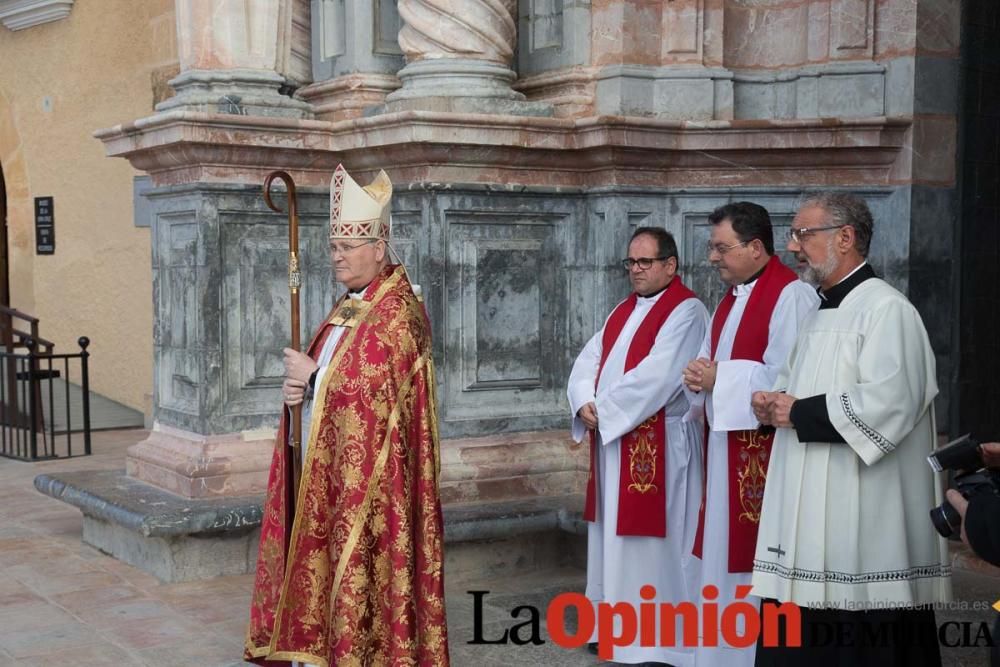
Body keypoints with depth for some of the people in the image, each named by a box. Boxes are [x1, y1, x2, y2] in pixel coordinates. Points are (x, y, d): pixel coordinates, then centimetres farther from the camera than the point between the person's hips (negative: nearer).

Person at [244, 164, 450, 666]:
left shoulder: (398, 312, -13)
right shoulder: (346, 309, 16)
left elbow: (378, 391, -21)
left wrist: (313, 376, -12)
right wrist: (298, 388, -4)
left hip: (369, 475, -9)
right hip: (324, 470, 9)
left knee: (361, 573, -4)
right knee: (320, 568, 11)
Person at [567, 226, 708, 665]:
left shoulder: (686, 312, -12)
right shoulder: (623, 311, 15)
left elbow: (656, 377, -23)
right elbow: (587, 362, 9)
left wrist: (603, 410, -17)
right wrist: (585, 403, -10)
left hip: (659, 445, -8)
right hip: (613, 442, 8)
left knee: (651, 539, -3)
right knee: (618, 535, 15)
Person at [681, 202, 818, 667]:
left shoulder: (791, 296, -15)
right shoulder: (732, 296, 15)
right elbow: (713, 358, 19)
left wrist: (719, 377, -16)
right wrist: (698, 376, -3)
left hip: (765, 446, -9)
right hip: (726, 439, 9)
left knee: (756, 551, -4)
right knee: (725, 545, 13)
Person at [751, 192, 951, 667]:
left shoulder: (886, 310, -12)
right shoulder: (822, 314, 17)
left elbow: (888, 402, -24)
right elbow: (796, 382, 28)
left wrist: (800, 412, -15)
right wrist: (776, 402, 4)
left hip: (863, 525, -9)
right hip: (811, 513, 9)